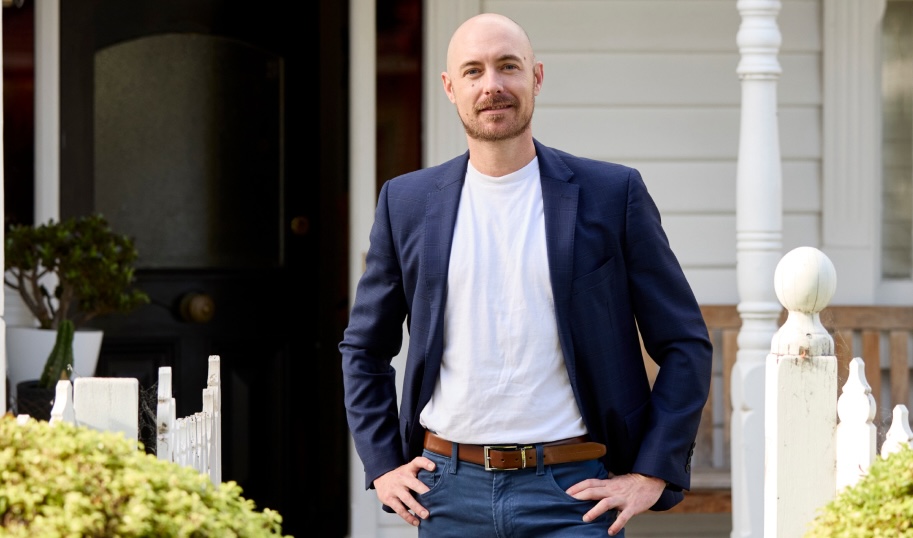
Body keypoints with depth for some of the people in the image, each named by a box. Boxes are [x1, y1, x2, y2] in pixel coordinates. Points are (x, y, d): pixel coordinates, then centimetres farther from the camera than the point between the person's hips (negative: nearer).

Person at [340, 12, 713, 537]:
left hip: (572, 494, -2)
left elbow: (685, 345, 4)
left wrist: (652, 474, -3)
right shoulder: (407, 202, 8)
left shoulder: (613, 194, 1)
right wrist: (383, 465, 9)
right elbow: (363, 348, 18)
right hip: (450, 493, 2)